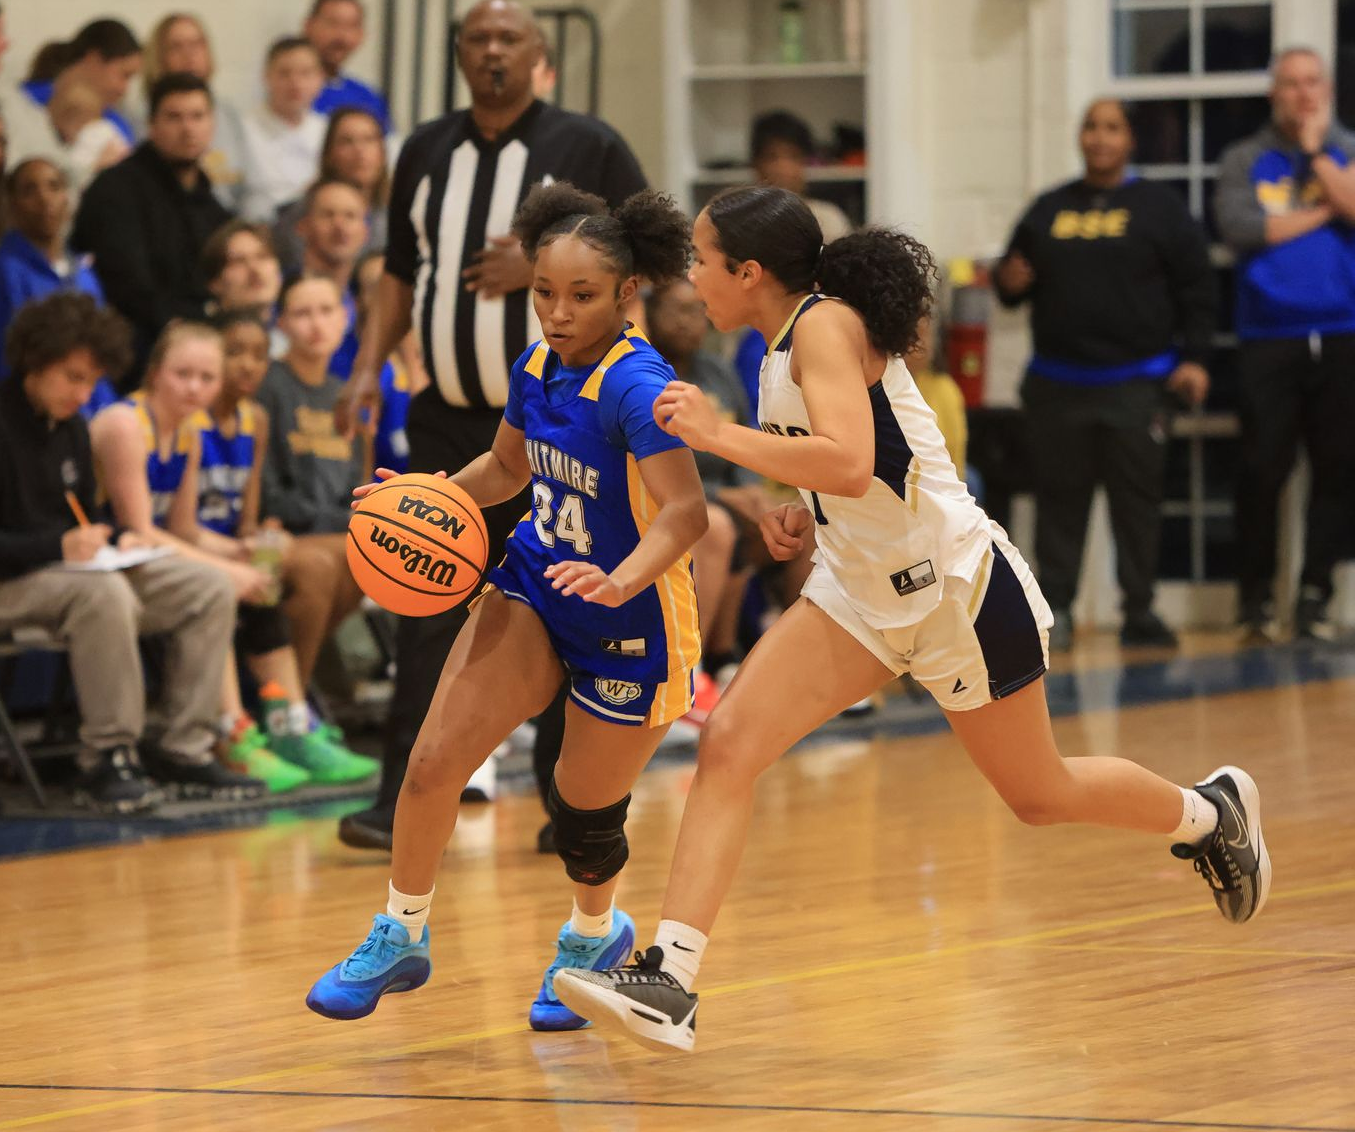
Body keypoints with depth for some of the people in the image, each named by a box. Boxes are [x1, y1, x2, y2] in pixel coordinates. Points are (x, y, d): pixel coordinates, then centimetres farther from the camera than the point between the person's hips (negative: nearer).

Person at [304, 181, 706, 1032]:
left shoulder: (636, 386, -27)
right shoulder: (539, 365, -4)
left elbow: (686, 511, -38)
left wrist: (621, 582, -56)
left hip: (631, 629, -6)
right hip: (537, 587, 6)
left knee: (583, 811, 9)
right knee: (434, 764, -7)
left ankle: (595, 935, 43)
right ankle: (402, 938, 14)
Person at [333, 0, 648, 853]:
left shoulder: (588, 148, -2)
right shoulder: (427, 152, 11)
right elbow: (402, 272, 18)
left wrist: (546, 264, -16)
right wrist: (371, 363, 4)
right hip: (451, 420, 4)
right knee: (428, 612, -3)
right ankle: (403, 804, -3)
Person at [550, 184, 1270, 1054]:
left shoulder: (826, 326, -20)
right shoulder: (788, 342, 7)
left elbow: (849, 464, -37)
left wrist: (719, 435, -30)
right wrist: (807, 517, 6)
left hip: (957, 583, -8)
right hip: (864, 591, 8)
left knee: (1039, 795, 8)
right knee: (729, 746, -10)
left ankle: (1209, 813, 37)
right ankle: (670, 984, -14)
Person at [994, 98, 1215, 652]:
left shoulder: (1159, 207, 4)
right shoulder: (1048, 210, 13)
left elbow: (1195, 288, 1)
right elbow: (1013, 274, 20)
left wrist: (1194, 357, -7)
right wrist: (1008, 283, -5)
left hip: (1137, 384, -3)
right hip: (1058, 386, 3)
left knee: (1137, 499, 0)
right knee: (1060, 498, 3)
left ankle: (1140, 611, 5)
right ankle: (1055, 609, 8)